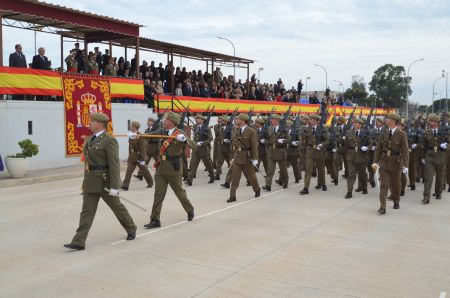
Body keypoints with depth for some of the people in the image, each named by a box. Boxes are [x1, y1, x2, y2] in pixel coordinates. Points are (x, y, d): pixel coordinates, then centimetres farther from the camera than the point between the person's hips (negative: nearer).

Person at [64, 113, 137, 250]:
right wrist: (87, 179, 18)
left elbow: (114, 165, -19)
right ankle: (79, 242, 3)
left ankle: (131, 229, 31)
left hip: (105, 182, -7)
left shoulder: (109, 141, -15)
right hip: (90, 182, 7)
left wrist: (114, 186, -22)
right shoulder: (90, 139, 11)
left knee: (117, 207, 10)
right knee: (87, 211, 3)